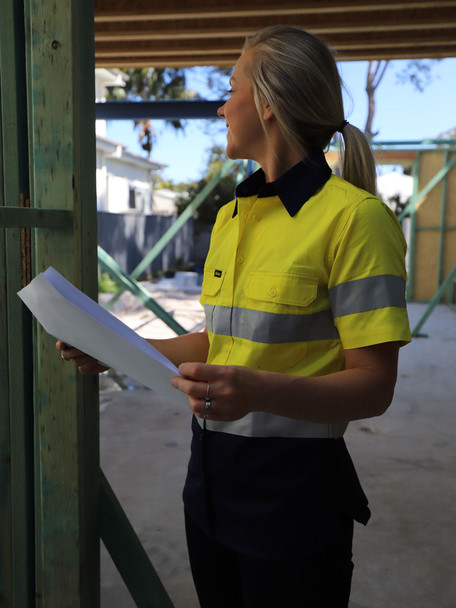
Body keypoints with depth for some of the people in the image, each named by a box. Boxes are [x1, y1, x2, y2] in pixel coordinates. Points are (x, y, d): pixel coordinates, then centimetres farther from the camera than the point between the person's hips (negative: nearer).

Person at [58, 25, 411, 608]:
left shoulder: (353, 217, -15)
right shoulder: (230, 217, 9)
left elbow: (373, 388, -17)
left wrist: (261, 391, -33)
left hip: (294, 487, -7)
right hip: (211, 472, 7)